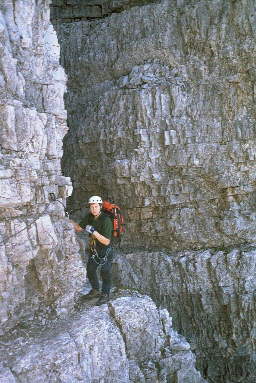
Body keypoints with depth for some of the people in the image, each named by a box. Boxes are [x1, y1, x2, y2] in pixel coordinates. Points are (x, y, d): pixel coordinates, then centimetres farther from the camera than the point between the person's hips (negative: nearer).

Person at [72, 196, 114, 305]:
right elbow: (79, 228, 4)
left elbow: (106, 242, -32)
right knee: (90, 270, 17)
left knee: (105, 273, 4)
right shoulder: (89, 217, -8)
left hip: (105, 250, -7)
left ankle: (105, 295, 24)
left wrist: (94, 232, -41)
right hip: (94, 249, 7)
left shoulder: (106, 220, -29)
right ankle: (95, 291, 38)